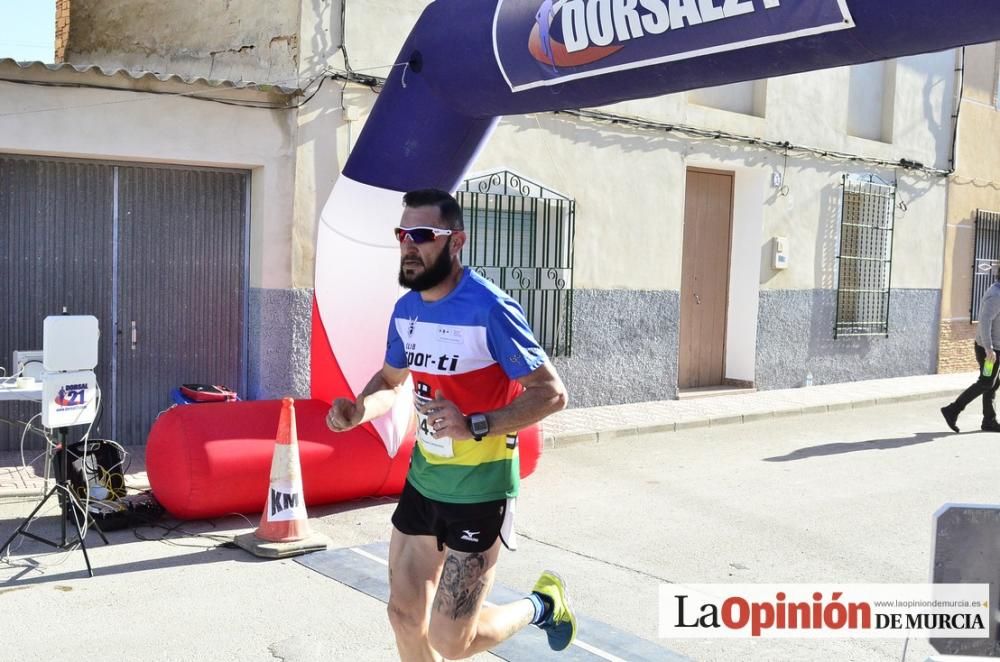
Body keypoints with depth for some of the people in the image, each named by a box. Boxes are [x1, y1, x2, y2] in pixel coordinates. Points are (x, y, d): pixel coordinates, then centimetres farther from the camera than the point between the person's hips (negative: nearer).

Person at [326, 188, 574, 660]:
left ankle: (541, 605, 28)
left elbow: (551, 393, -20)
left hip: (479, 490, -7)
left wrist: (475, 427, -31)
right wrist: (358, 410, -5)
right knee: (404, 616, 14)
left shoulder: (490, 310, -22)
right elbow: (390, 380, 17)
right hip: (422, 480, 7)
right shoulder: (406, 308, 2)